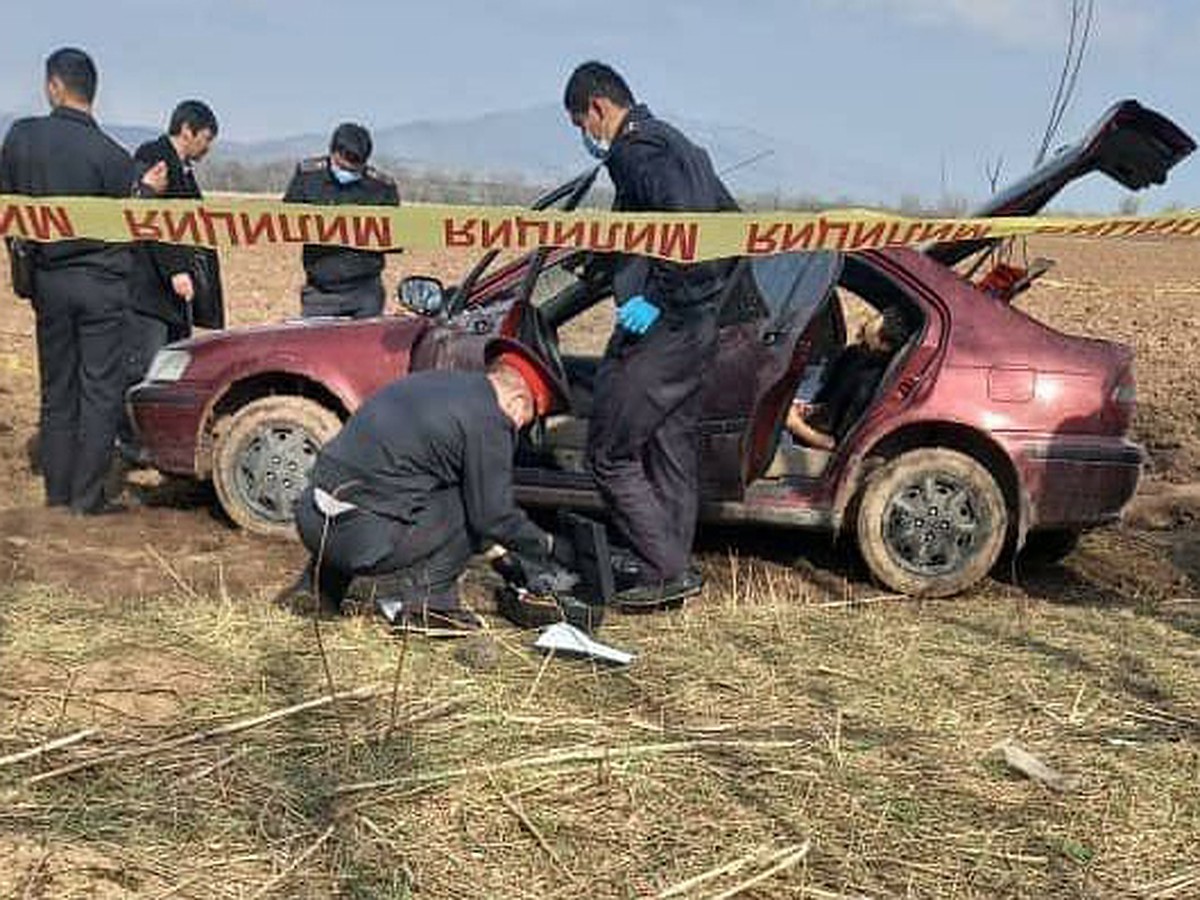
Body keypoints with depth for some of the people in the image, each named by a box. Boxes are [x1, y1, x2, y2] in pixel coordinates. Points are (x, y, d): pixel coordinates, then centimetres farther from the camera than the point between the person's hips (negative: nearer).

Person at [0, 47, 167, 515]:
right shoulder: (110, 155, -12)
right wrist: (146, 190, 10)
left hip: (48, 279, 4)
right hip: (101, 282, -4)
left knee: (56, 388, 13)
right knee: (100, 391, 2)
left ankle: (57, 488, 17)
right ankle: (87, 496, 2)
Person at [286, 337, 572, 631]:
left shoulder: (435, 381, 18)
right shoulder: (488, 421, -7)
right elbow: (493, 516, -5)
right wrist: (548, 547, 12)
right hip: (362, 537, -8)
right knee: (471, 511, 4)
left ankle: (318, 584, 27)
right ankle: (426, 602, 2)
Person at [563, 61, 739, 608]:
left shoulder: (636, 149, -11)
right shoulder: (678, 146, 20)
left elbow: (690, 223, -27)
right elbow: (731, 220, 22)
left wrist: (657, 297, -22)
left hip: (657, 328, -10)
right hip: (697, 323, 10)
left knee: (610, 453, -4)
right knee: (673, 451, 15)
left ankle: (667, 569, -2)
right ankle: (671, 567, 23)